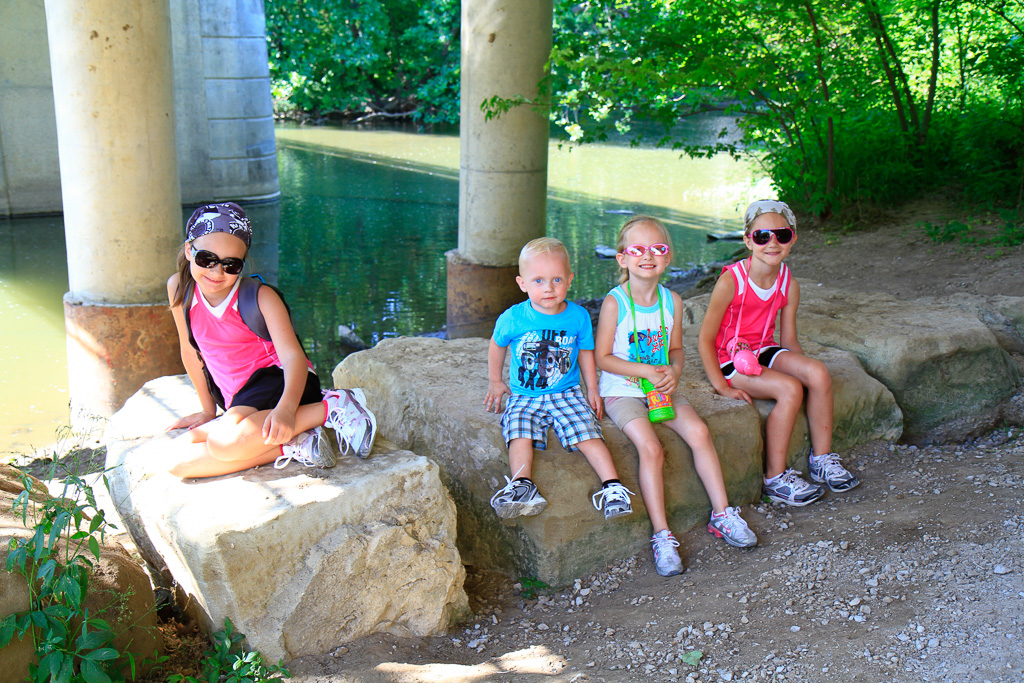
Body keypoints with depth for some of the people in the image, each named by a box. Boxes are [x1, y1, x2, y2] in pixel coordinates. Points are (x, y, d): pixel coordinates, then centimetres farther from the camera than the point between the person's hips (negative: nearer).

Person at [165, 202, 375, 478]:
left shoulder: (261, 296, -13)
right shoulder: (179, 288, -1)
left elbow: (293, 355, -22)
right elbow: (191, 351, 12)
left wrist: (286, 408, -41)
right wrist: (208, 409, 17)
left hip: (278, 381, -6)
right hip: (238, 400, 6)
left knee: (227, 441, -35)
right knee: (179, 460, -15)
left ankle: (332, 406, -22)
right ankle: (291, 447, -20)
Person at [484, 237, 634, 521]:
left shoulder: (579, 316, -3)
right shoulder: (512, 319, -7)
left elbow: (585, 352, 11)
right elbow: (497, 345, 13)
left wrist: (592, 389, 11)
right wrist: (495, 381, 19)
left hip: (567, 394, 0)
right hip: (524, 397, 0)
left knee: (587, 434, -19)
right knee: (520, 435, -25)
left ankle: (613, 486, -19)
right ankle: (523, 487, -33)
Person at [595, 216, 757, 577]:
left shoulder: (672, 301, 2)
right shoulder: (615, 302, -12)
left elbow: (676, 348, 12)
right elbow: (602, 357, -9)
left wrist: (673, 371, -10)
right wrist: (645, 371, -18)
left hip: (661, 389, 4)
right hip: (622, 392, -4)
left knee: (699, 431, -16)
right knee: (650, 447, -25)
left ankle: (721, 514, -1)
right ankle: (662, 535, -17)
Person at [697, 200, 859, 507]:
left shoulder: (789, 284, 0)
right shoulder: (731, 281, -18)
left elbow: (788, 340, 7)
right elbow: (705, 338, -15)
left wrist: (803, 367, -10)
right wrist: (722, 386, -18)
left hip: (765, 351, 6)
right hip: (730, 359, -6)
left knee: (818, 372, -19)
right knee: (789, 389, -27)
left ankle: (822, 458, -2)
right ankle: (776, 478, -14)